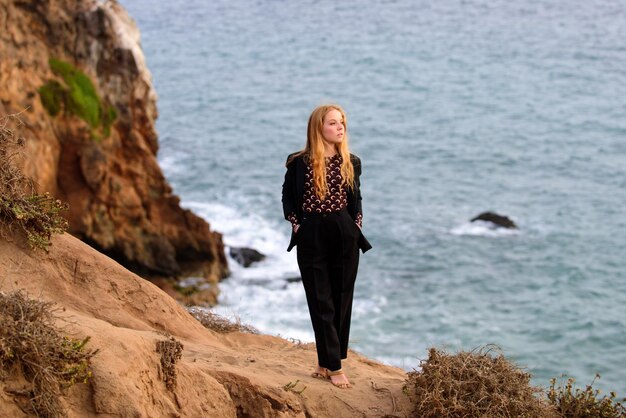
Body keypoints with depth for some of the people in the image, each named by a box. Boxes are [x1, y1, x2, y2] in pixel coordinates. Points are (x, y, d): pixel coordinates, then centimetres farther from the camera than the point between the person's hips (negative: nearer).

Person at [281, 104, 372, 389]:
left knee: (341, 302, 5)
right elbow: (288, 197, 9)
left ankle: (325, 363, 17)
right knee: (321, 303, 0)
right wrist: (295, 224, -2)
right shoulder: (299, 162, -4)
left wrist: (357, 224, 3)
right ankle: (334, 367, 5)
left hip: (345, 237, 3)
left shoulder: (351, 163, 4)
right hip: (312, 238, -3)